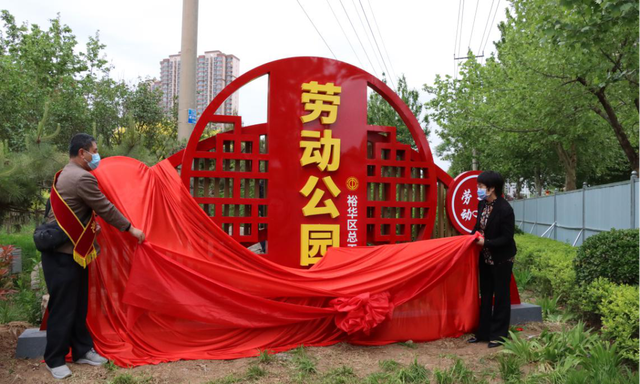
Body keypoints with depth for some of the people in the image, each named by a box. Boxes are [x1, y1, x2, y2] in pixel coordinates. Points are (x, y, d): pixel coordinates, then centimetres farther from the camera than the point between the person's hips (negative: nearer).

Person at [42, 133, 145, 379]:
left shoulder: (65, 175, 14)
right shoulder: (82, 178, -20)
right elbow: (106, 209, -16)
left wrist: (90, 227, 28)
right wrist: (130, 229, -5)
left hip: (72, 251, 10)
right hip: (63, 255, -10)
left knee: (78, 306, 15)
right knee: (63, 308, 0)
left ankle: (82, 351, 24)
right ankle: (54, 361, 13)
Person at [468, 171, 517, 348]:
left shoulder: (505, 209, -22)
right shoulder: (482, 204, -1)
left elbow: (507, 238, -20)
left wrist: (486, 242, -25)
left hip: (501, 259, -7)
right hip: (485, 257, 7)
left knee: (500, 296, 6)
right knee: (485, 295, 15)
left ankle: (498, 335, 18)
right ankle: (483, 332, 26)